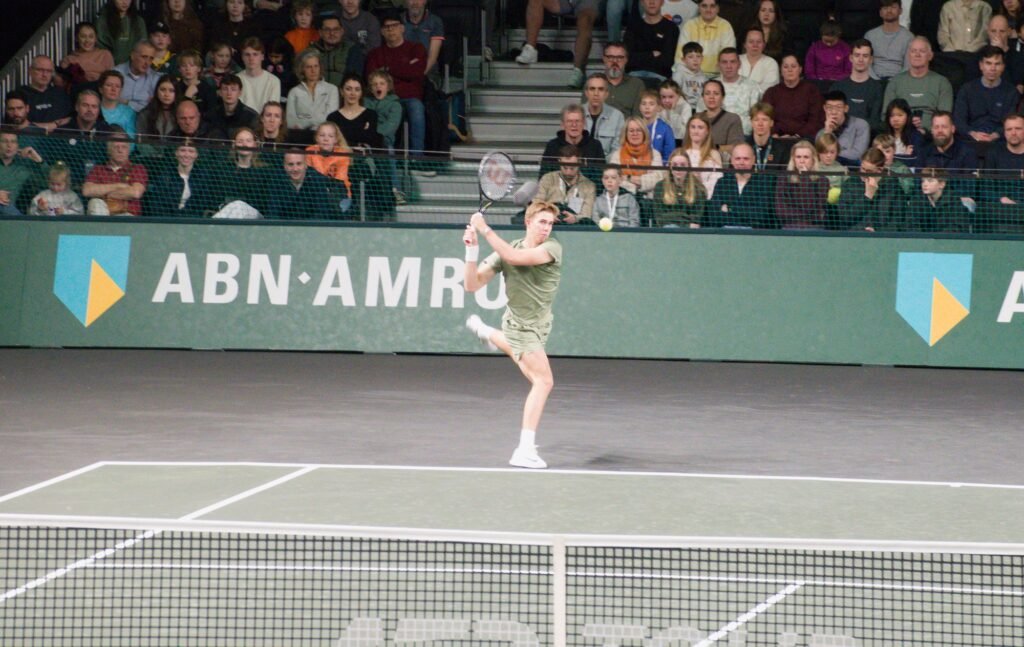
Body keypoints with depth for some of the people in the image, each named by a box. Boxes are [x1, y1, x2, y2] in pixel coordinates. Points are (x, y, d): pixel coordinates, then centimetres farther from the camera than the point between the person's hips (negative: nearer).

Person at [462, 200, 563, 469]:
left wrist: (485, 230, -36)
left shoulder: (552, 248, -19)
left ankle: (485, 332, 71)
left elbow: (515, 257, -37)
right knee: (543, 381, -20)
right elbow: (472, 285, -17)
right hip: (520, 324, -5)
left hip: (540, 324, 5)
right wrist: (472, 250, -28)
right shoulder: (504, 251, -17)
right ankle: (525, 451, -22)